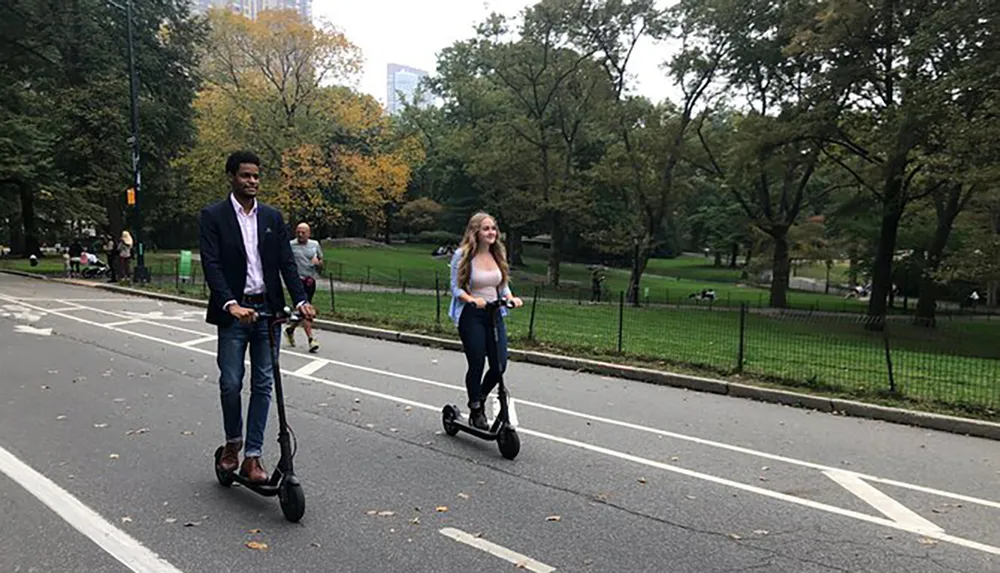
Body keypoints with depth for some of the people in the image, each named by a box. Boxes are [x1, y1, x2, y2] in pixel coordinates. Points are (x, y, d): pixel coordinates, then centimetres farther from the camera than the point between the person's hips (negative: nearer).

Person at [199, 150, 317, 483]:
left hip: (267, 310, 3)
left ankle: (252, 456, 13)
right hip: (234, 312, -3)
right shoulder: (213, 216, -1)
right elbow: (211, 264, -12)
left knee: (263, 385, 4)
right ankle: (232, 442, 27)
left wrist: (301, 300, -11)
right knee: (231, 383, 0)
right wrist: (231, 304, -27)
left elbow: (286, 262, 4)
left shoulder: (272, 217, 10)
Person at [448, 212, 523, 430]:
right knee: (477, 365, -3)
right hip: (471, 315, -5)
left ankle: (480, 399, 29)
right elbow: (456, 287, -7)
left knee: (499, 365, 0)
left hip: (494, 314, 5)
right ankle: (476, 411, 20)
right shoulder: (463, 255, -7)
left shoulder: (498, 255, 10)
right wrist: (472, 299, -26)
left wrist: (511, 297, -5)